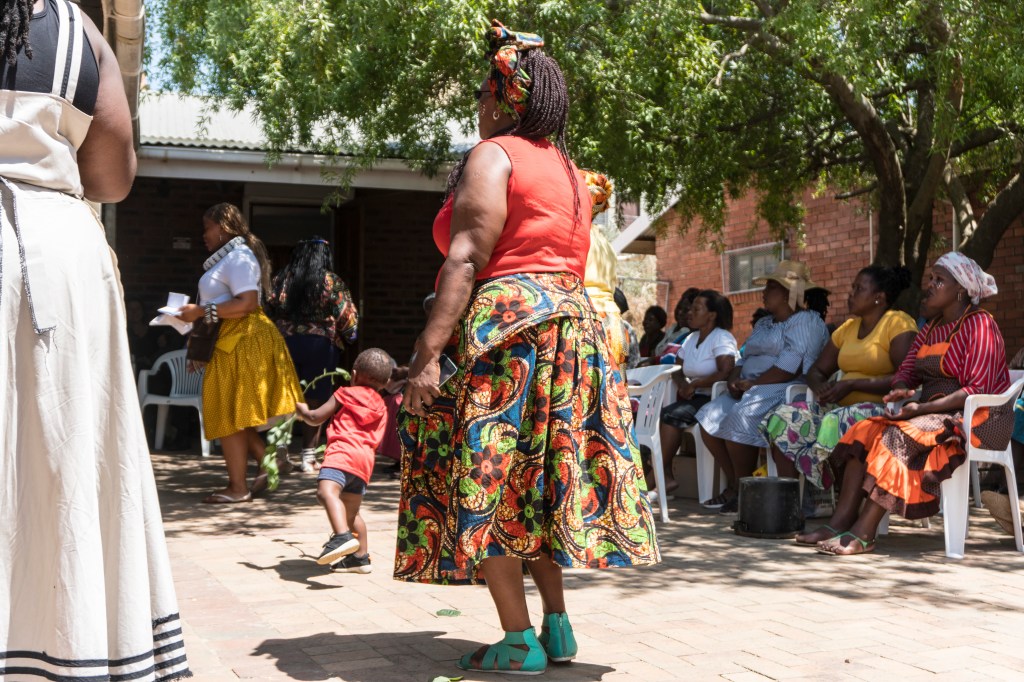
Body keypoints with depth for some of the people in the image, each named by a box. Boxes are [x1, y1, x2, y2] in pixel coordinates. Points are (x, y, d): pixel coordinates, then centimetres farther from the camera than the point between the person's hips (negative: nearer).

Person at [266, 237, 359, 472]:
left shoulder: (281, 279, 6)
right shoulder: (332, 282, -4)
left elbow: (269, 310, 8)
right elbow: (347, 320, -5)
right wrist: (347, 337, 13)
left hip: (284, 343, 3)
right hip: (319, 346, -3)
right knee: (314, 402, 3)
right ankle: (308, 456, 5)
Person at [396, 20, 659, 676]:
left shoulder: (492, 156, -5)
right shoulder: (570, 171, 20)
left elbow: (467, 260, -16)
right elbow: (571, 264, 16)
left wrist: (429, 353, -20)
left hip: (504, 324, -8)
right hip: (572, 322, 9)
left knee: (487, 482, -3)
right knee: (538, 478, 15)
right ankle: (557, 625, 14)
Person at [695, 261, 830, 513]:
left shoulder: (806, 321, -5)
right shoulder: (763, 324, 27)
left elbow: (791, 366, -18)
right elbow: (745, 358, 22)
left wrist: (753, 384, -18)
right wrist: (735, 380, -1)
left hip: (787, 390, -10)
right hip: (750, 391, 10)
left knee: (739, 418, -32)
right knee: (710, 417, -11)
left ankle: (743, 489, -18)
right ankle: (733, 485, -5)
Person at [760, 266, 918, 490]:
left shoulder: (898, 323, -5)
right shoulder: (848, 328, 18)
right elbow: (816, 371, 21)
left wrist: (852, 384, -18)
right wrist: (821, 387, -3)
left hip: (882, 408, -8)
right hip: (840, 405, 8)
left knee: (836, 423, -37)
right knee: (784, 419, -12)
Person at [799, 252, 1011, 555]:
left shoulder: (979, 325, -10)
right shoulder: (930, 329, 17)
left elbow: (978, 389, -18)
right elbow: (906, 371, 14)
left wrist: (923, 408, -24)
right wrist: (901, 390, -12)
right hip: (935, 412, 8)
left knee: (898, 438, -31)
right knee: (867, 431, -14)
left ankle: (863, 533, -35)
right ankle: (841, 521, -24)